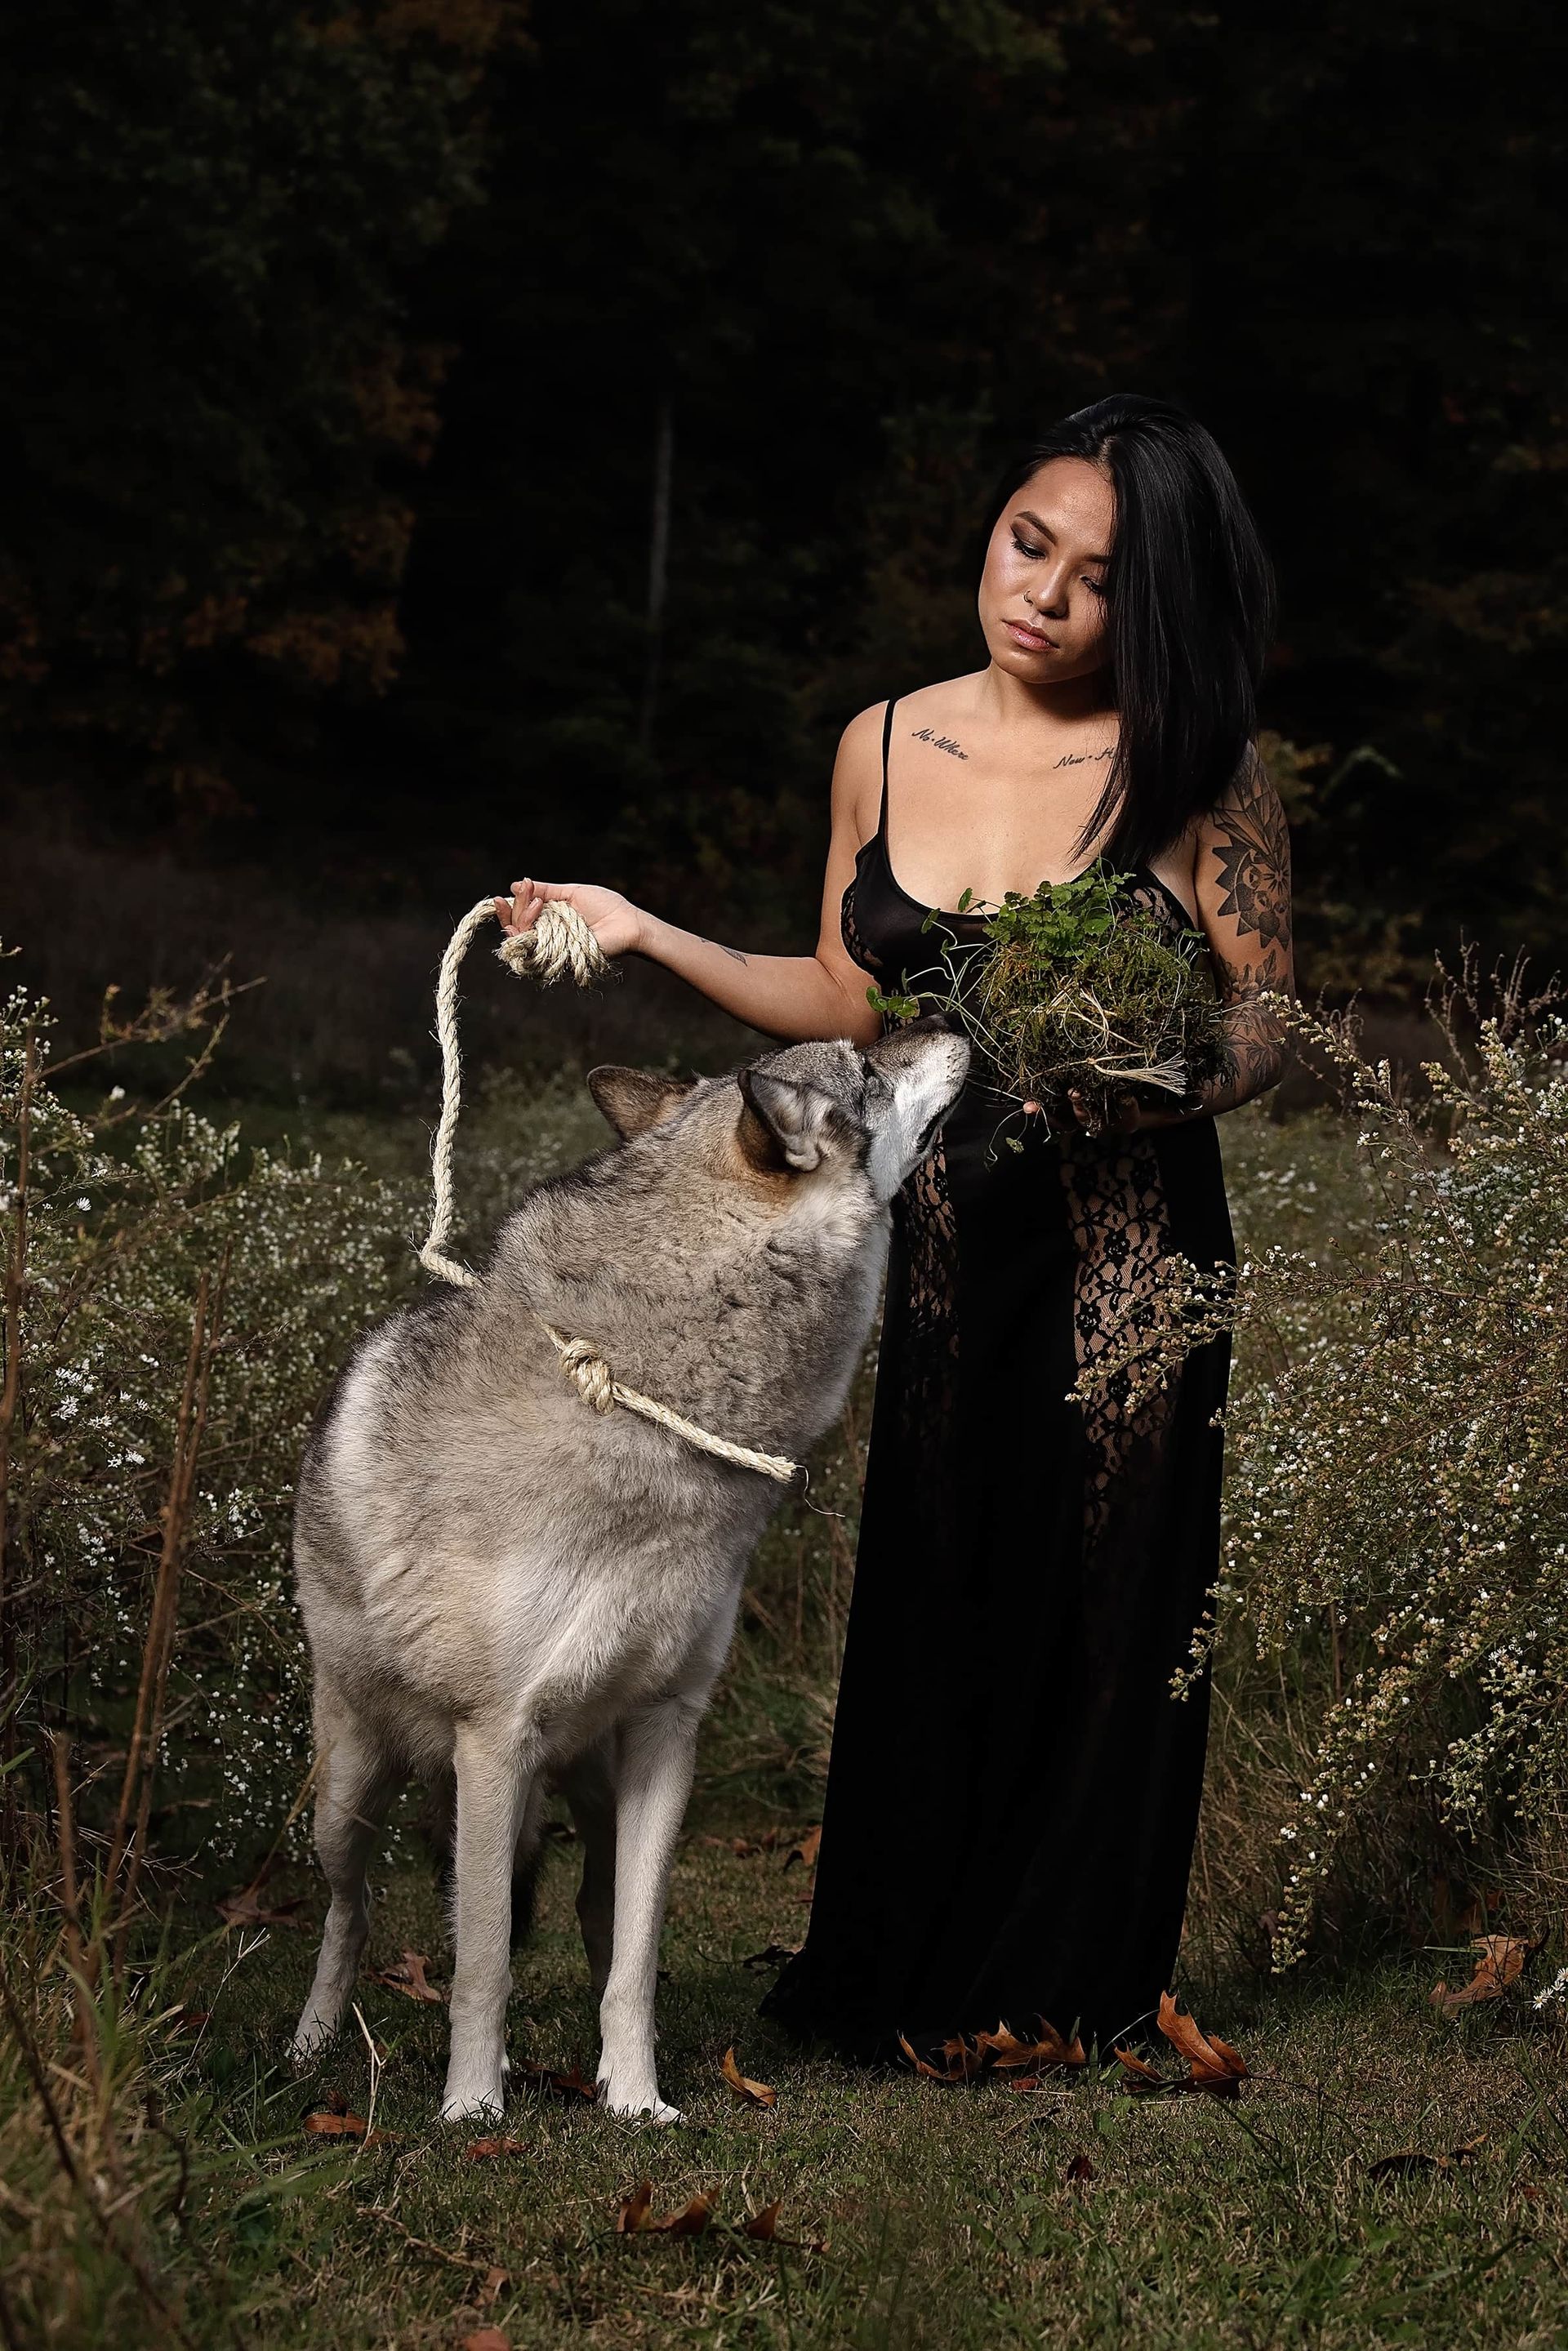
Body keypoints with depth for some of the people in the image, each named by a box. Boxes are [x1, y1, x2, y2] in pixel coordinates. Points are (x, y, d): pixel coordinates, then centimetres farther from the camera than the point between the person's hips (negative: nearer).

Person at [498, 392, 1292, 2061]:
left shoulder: (1196, 773, -6)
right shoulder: (885, 748, 6)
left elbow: (1267, 1016, -4)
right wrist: (647, 936, 6)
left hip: (1123, 1246, -3)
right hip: (944, 1234, 3)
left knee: (1096, 1608, 3)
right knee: (926, 1603, 9)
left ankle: (1058, 1999, 20)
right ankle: (895, 1979, 25)